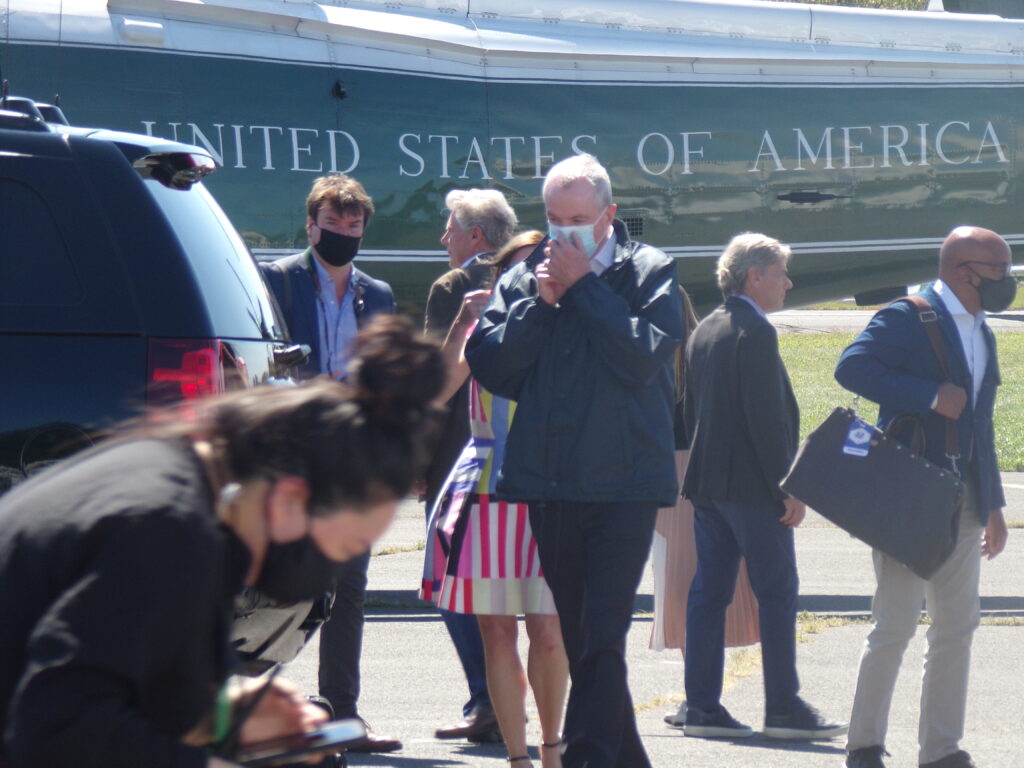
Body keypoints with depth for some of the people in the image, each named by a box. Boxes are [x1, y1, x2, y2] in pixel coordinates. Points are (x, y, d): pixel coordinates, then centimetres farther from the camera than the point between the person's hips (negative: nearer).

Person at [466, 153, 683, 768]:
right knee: (580, 641, 11)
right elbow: (490, 366, 2)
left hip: (623, 484, -5)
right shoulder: (524, 279, 12)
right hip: (549, 484, 5)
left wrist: (583, 287, -11)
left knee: (602, 639, -14)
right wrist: (540, 303, -7)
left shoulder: (650, 272, 2)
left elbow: (643, 357, -14)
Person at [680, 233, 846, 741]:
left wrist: (703, 473, 20)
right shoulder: (755, 332, -14)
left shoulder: (704, 332, 14)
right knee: (777, 594, -3)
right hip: (751, 486, -9)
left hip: (706, 484, 9)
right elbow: (766, 417, -19)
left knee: (708, 592, 7)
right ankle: (784, 708, -2)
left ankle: (702, 705, 6)